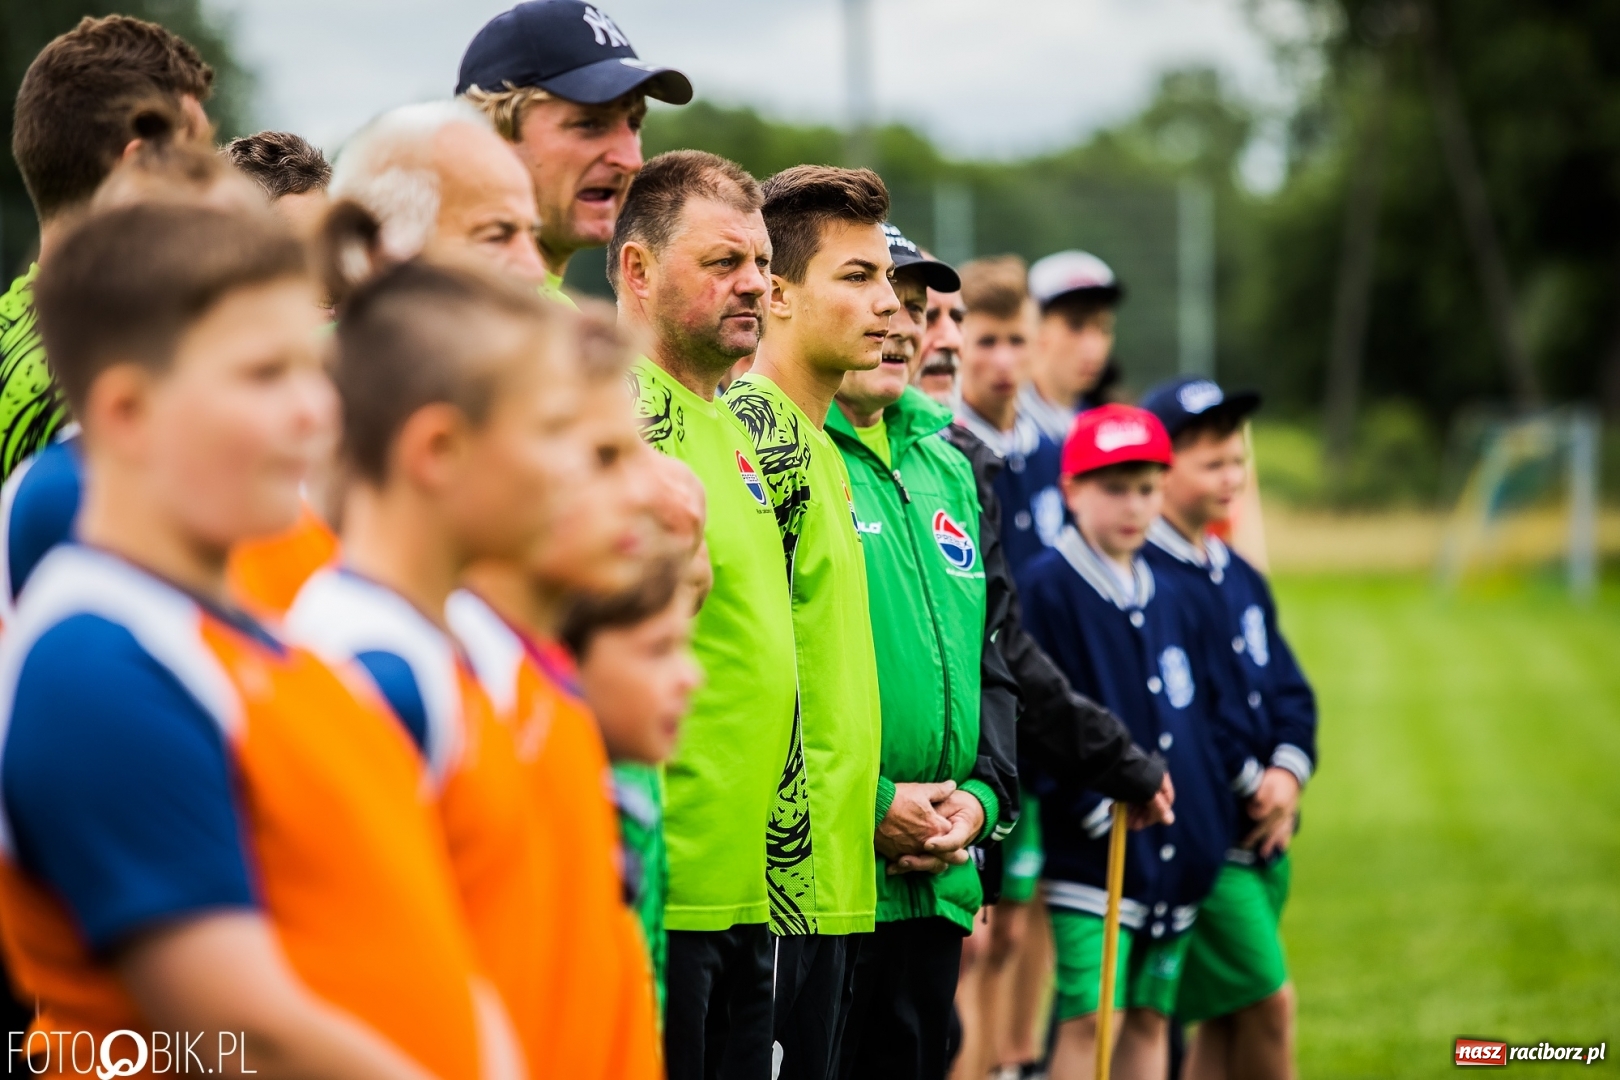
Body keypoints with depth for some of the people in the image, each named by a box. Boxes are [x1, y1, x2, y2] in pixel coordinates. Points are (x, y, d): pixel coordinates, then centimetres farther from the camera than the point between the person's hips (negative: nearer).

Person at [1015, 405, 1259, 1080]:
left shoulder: (1166, 598, 15)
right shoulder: (1046, 589, -9)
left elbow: (1210, 703, 23)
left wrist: (1247, 775, 12)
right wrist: (1094, 807, -18)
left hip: (1179, 847, 7)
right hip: (1094, 850, -7)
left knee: (1150, 1017, 11)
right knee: (1088, 1019, -10)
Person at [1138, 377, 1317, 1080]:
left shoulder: (1242, 579, 16)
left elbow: (1290, 691, 18)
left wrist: (1289, 769, -2)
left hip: (1263, 834, 8)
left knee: (1226, 1018, 11)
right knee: (1268, 1001, -9)